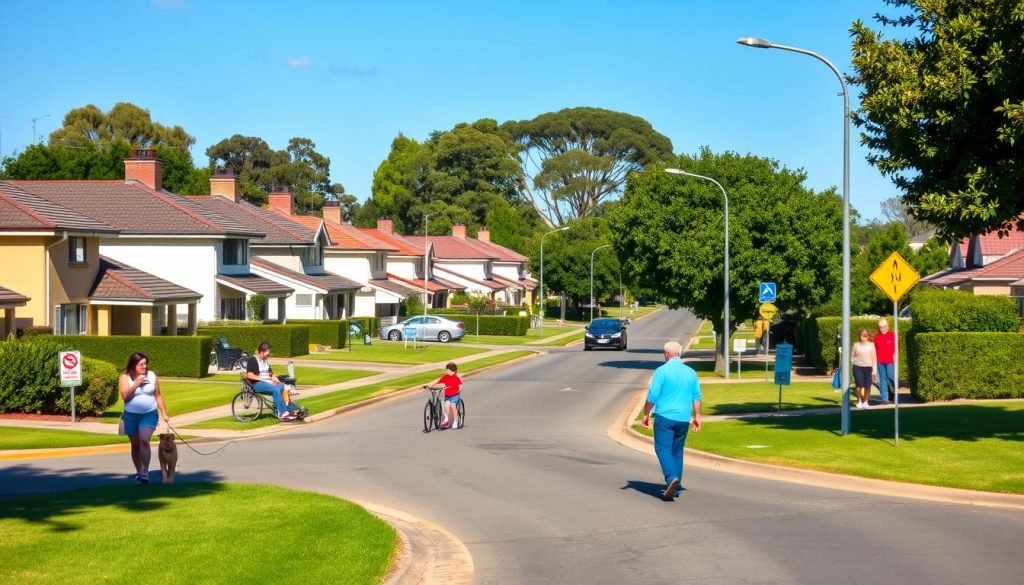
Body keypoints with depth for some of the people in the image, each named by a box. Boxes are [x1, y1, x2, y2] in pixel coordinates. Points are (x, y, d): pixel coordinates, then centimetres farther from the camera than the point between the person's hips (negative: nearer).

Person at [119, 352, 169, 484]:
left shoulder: (151, 376, 0)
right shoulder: (125, 377, -4)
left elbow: (158, 396, 6)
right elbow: (124, 396, -16)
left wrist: (164, 414, 4)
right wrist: (136, 383, -21)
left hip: (149, 414, -1)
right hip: (131, 415, 1)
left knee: (144, 441, -19)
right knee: (135, 445, 10)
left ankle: (145, 472, -16)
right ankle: (139, 472, 26)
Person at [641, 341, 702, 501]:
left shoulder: (662, 371, -7)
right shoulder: (690, 372, 8)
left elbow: (653, 396, -8)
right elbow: (696, 397, 12)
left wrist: (646, 414, 2)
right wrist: (696, 416, 20)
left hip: (665, 416, -5)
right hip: (683, 418, 5)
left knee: (663, 448, -4)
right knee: (677, 450, 13)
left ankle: (671, 477, -26)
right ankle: (673, 486, 13)